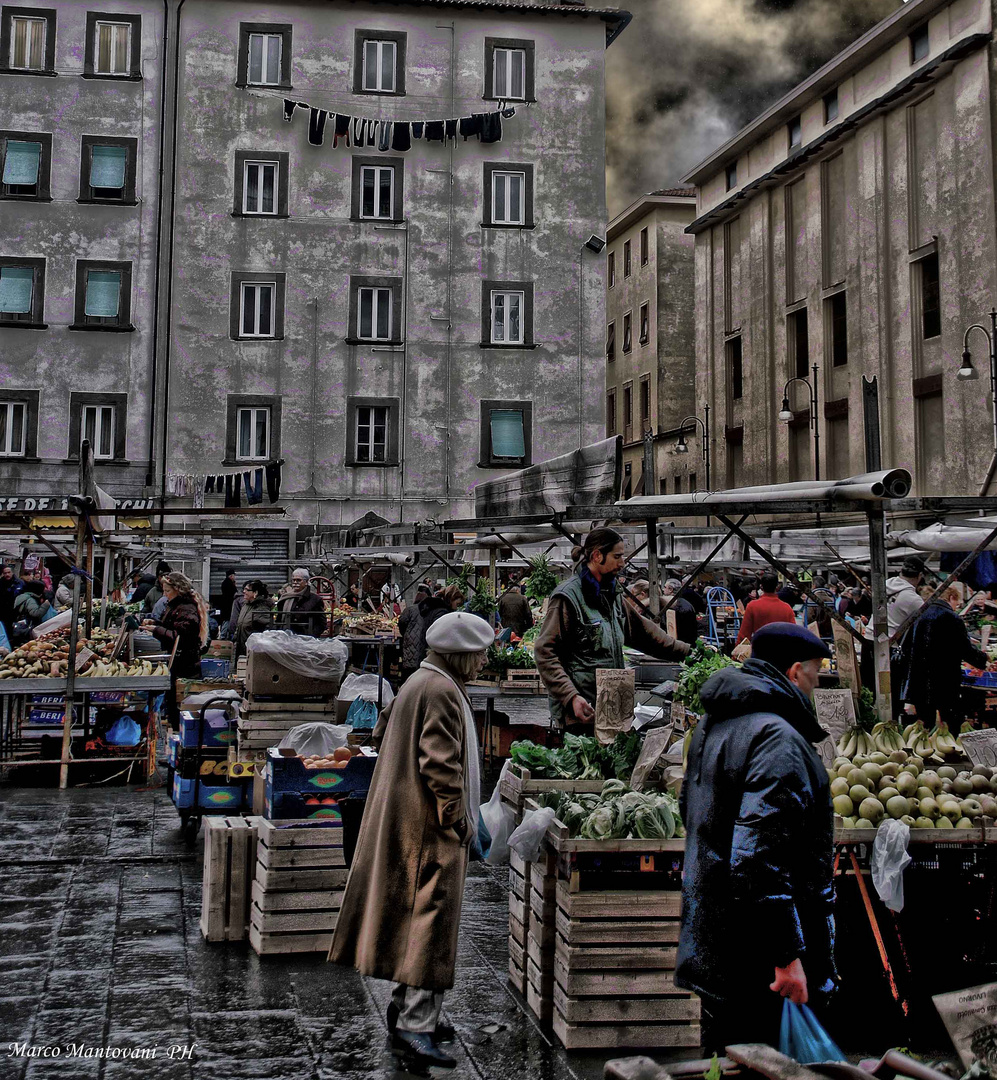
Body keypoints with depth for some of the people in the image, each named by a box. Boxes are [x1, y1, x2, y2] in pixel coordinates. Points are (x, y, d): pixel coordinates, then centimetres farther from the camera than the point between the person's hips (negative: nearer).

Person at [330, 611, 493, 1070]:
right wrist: (458, 819, -15)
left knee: (413, 915, 17)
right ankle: (415, 1024, -7)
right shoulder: (441, 691, -18)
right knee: (433, 917, -8)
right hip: (430, 826, -11)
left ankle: (405, 1005, 26)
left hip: (405, 818, 11)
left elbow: (383, 732, 23)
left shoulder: (418, 683, 14)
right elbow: (440, 763, -24)